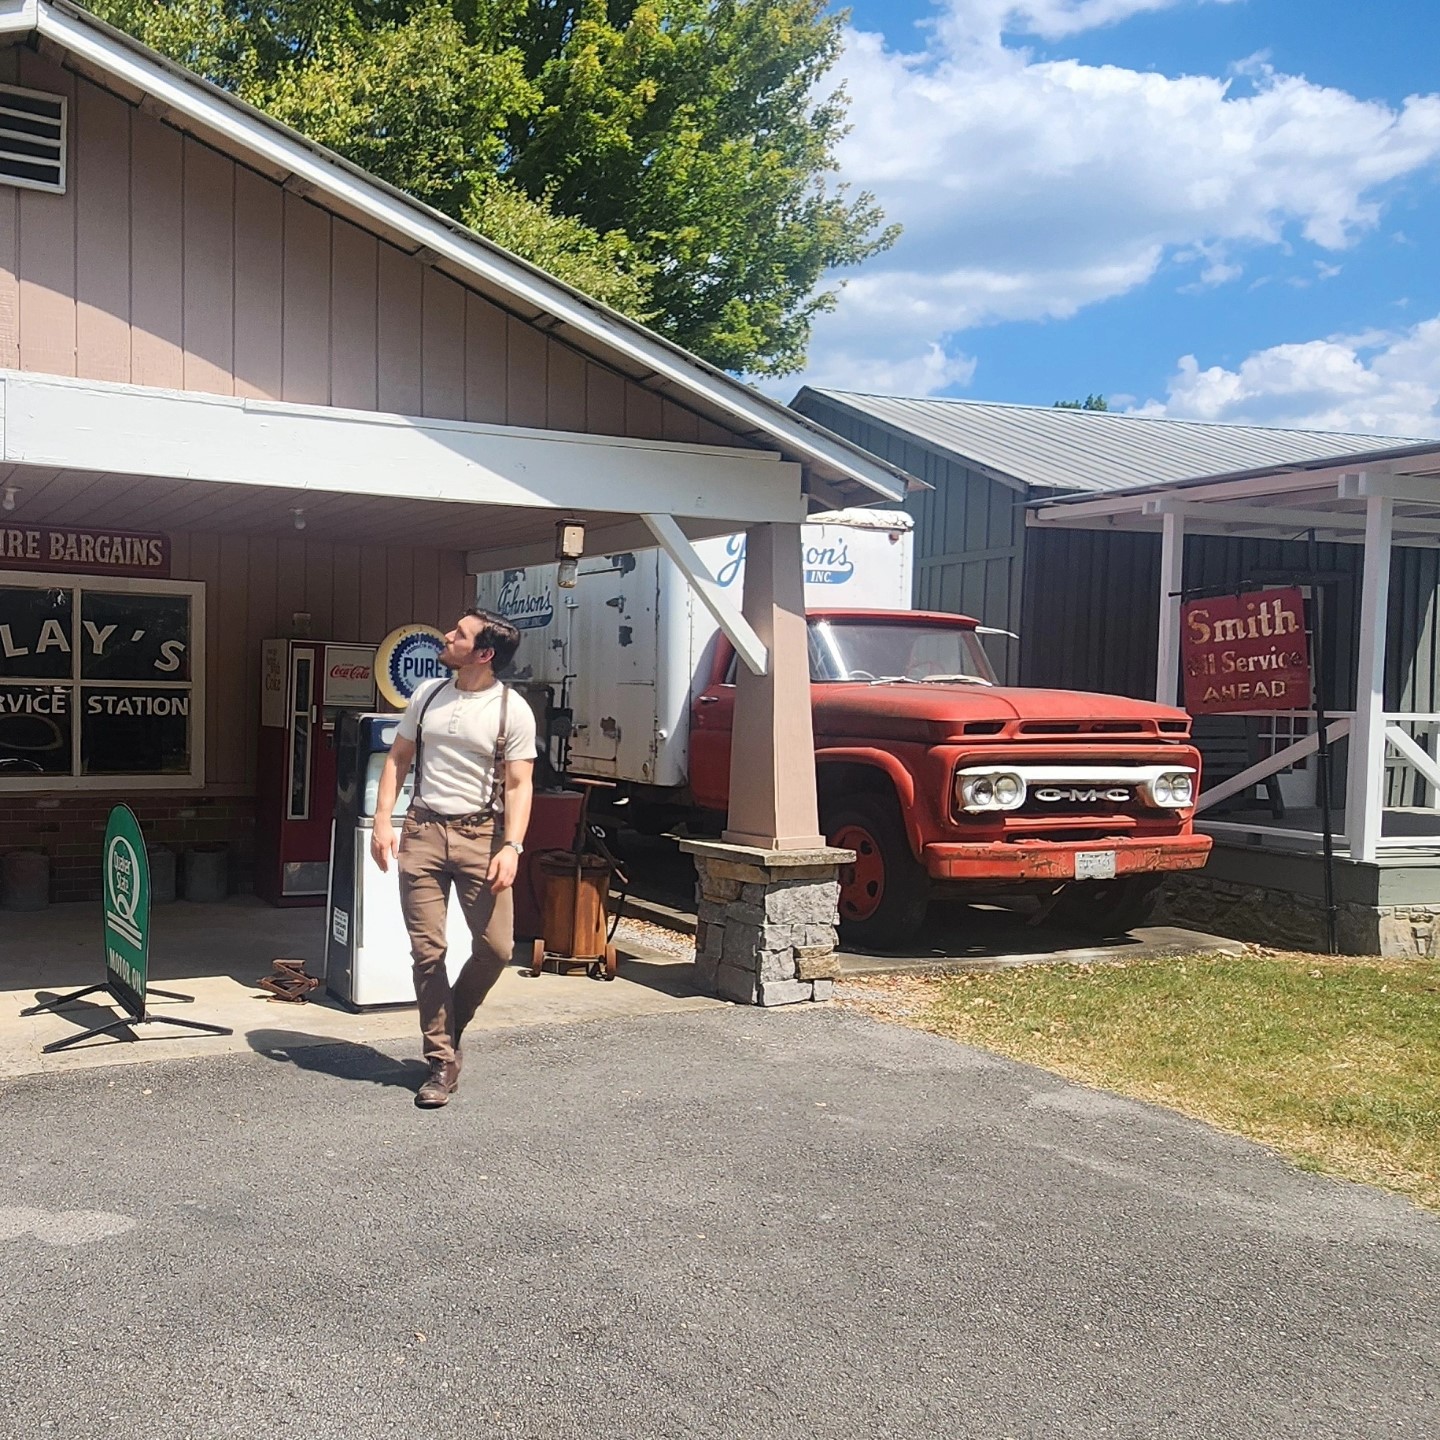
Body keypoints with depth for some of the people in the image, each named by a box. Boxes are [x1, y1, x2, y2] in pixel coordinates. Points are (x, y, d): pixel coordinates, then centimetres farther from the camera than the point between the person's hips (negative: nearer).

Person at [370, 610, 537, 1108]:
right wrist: (382, 821, 3)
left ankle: (448, 1025, 22)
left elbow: (519, 785, -6)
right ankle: (442, 1060, 11)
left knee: (496, 946, -6)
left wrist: (511, 847, -17)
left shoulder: (513, 711, -4)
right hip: (423, 831, 3)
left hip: (480, 834, -2)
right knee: (428, 951, 0)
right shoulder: (427, 695, 8)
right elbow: (397, 758, 14)